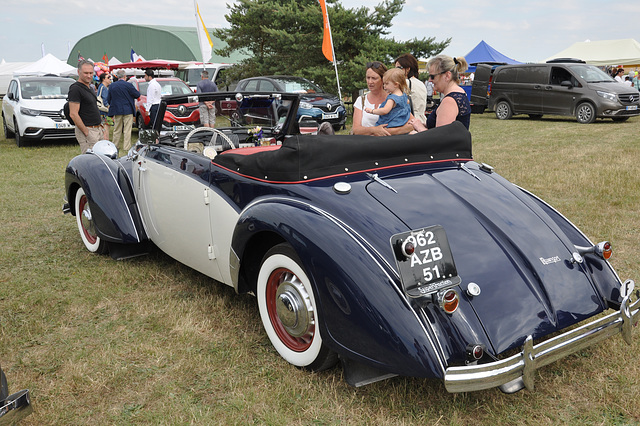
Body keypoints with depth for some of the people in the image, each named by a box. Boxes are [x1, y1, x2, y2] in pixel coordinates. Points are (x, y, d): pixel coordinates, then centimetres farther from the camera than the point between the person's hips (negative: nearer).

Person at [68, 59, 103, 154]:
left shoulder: (90, 87, 16)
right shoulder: (75, 88, -13)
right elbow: (73, 114, -20)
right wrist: (87, 132, -20)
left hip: (97, 130, 9)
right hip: (87, 129, -9)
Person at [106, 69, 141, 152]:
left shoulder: (112, 86, 2)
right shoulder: (128, 85, -11)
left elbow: (108, 99, 7)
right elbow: (137, 95, -4)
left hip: (117, 111, 4)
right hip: (128, 111, -4)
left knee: (117, 130, 13)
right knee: (127, 130, 0)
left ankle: (115, 146, 18)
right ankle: (126, 147, 0)